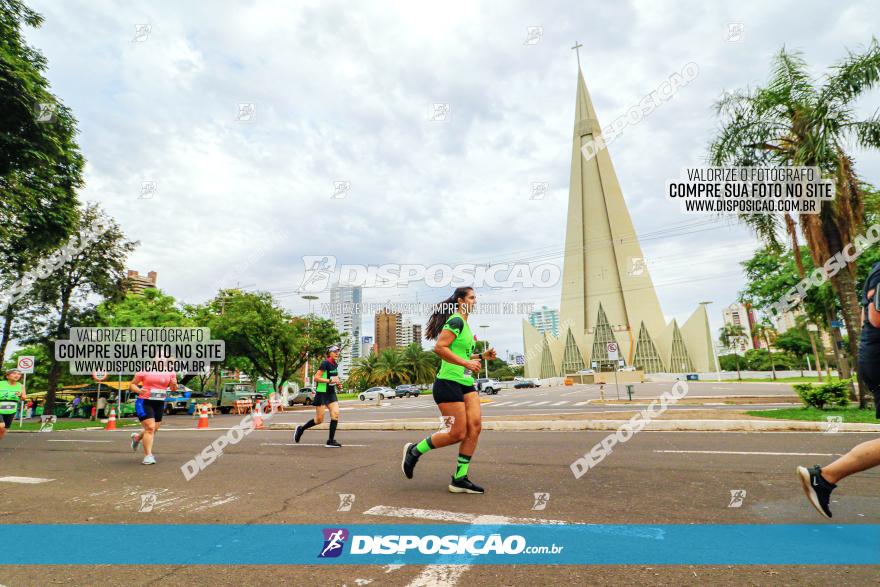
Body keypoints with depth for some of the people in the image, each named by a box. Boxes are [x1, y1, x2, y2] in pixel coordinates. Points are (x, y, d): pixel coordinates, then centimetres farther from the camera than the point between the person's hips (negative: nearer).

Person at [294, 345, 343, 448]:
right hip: (321, 393, -7)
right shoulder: (325, 363, -13)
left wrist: (337, 383, 8)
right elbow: (316, 378, -18)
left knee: (335, 414, -9)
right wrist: (330, 380, -24)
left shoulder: (335, 365, 12)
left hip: (331, 393, 7)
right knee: (319, 419, -1)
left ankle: (331, 441, -3)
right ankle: (301, 429, 25)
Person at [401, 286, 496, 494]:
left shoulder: (465, 324, 18)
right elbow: (439, 348, -23)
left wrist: (482, 356, 17)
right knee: (457, 433, -6)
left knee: (475, 427, -1)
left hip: (466, 383, 9)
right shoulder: (456, 321, -12)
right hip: (449, 383, -9)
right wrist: (467, 363, -23)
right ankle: (414, 450, 15)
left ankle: (460, 479, 8)